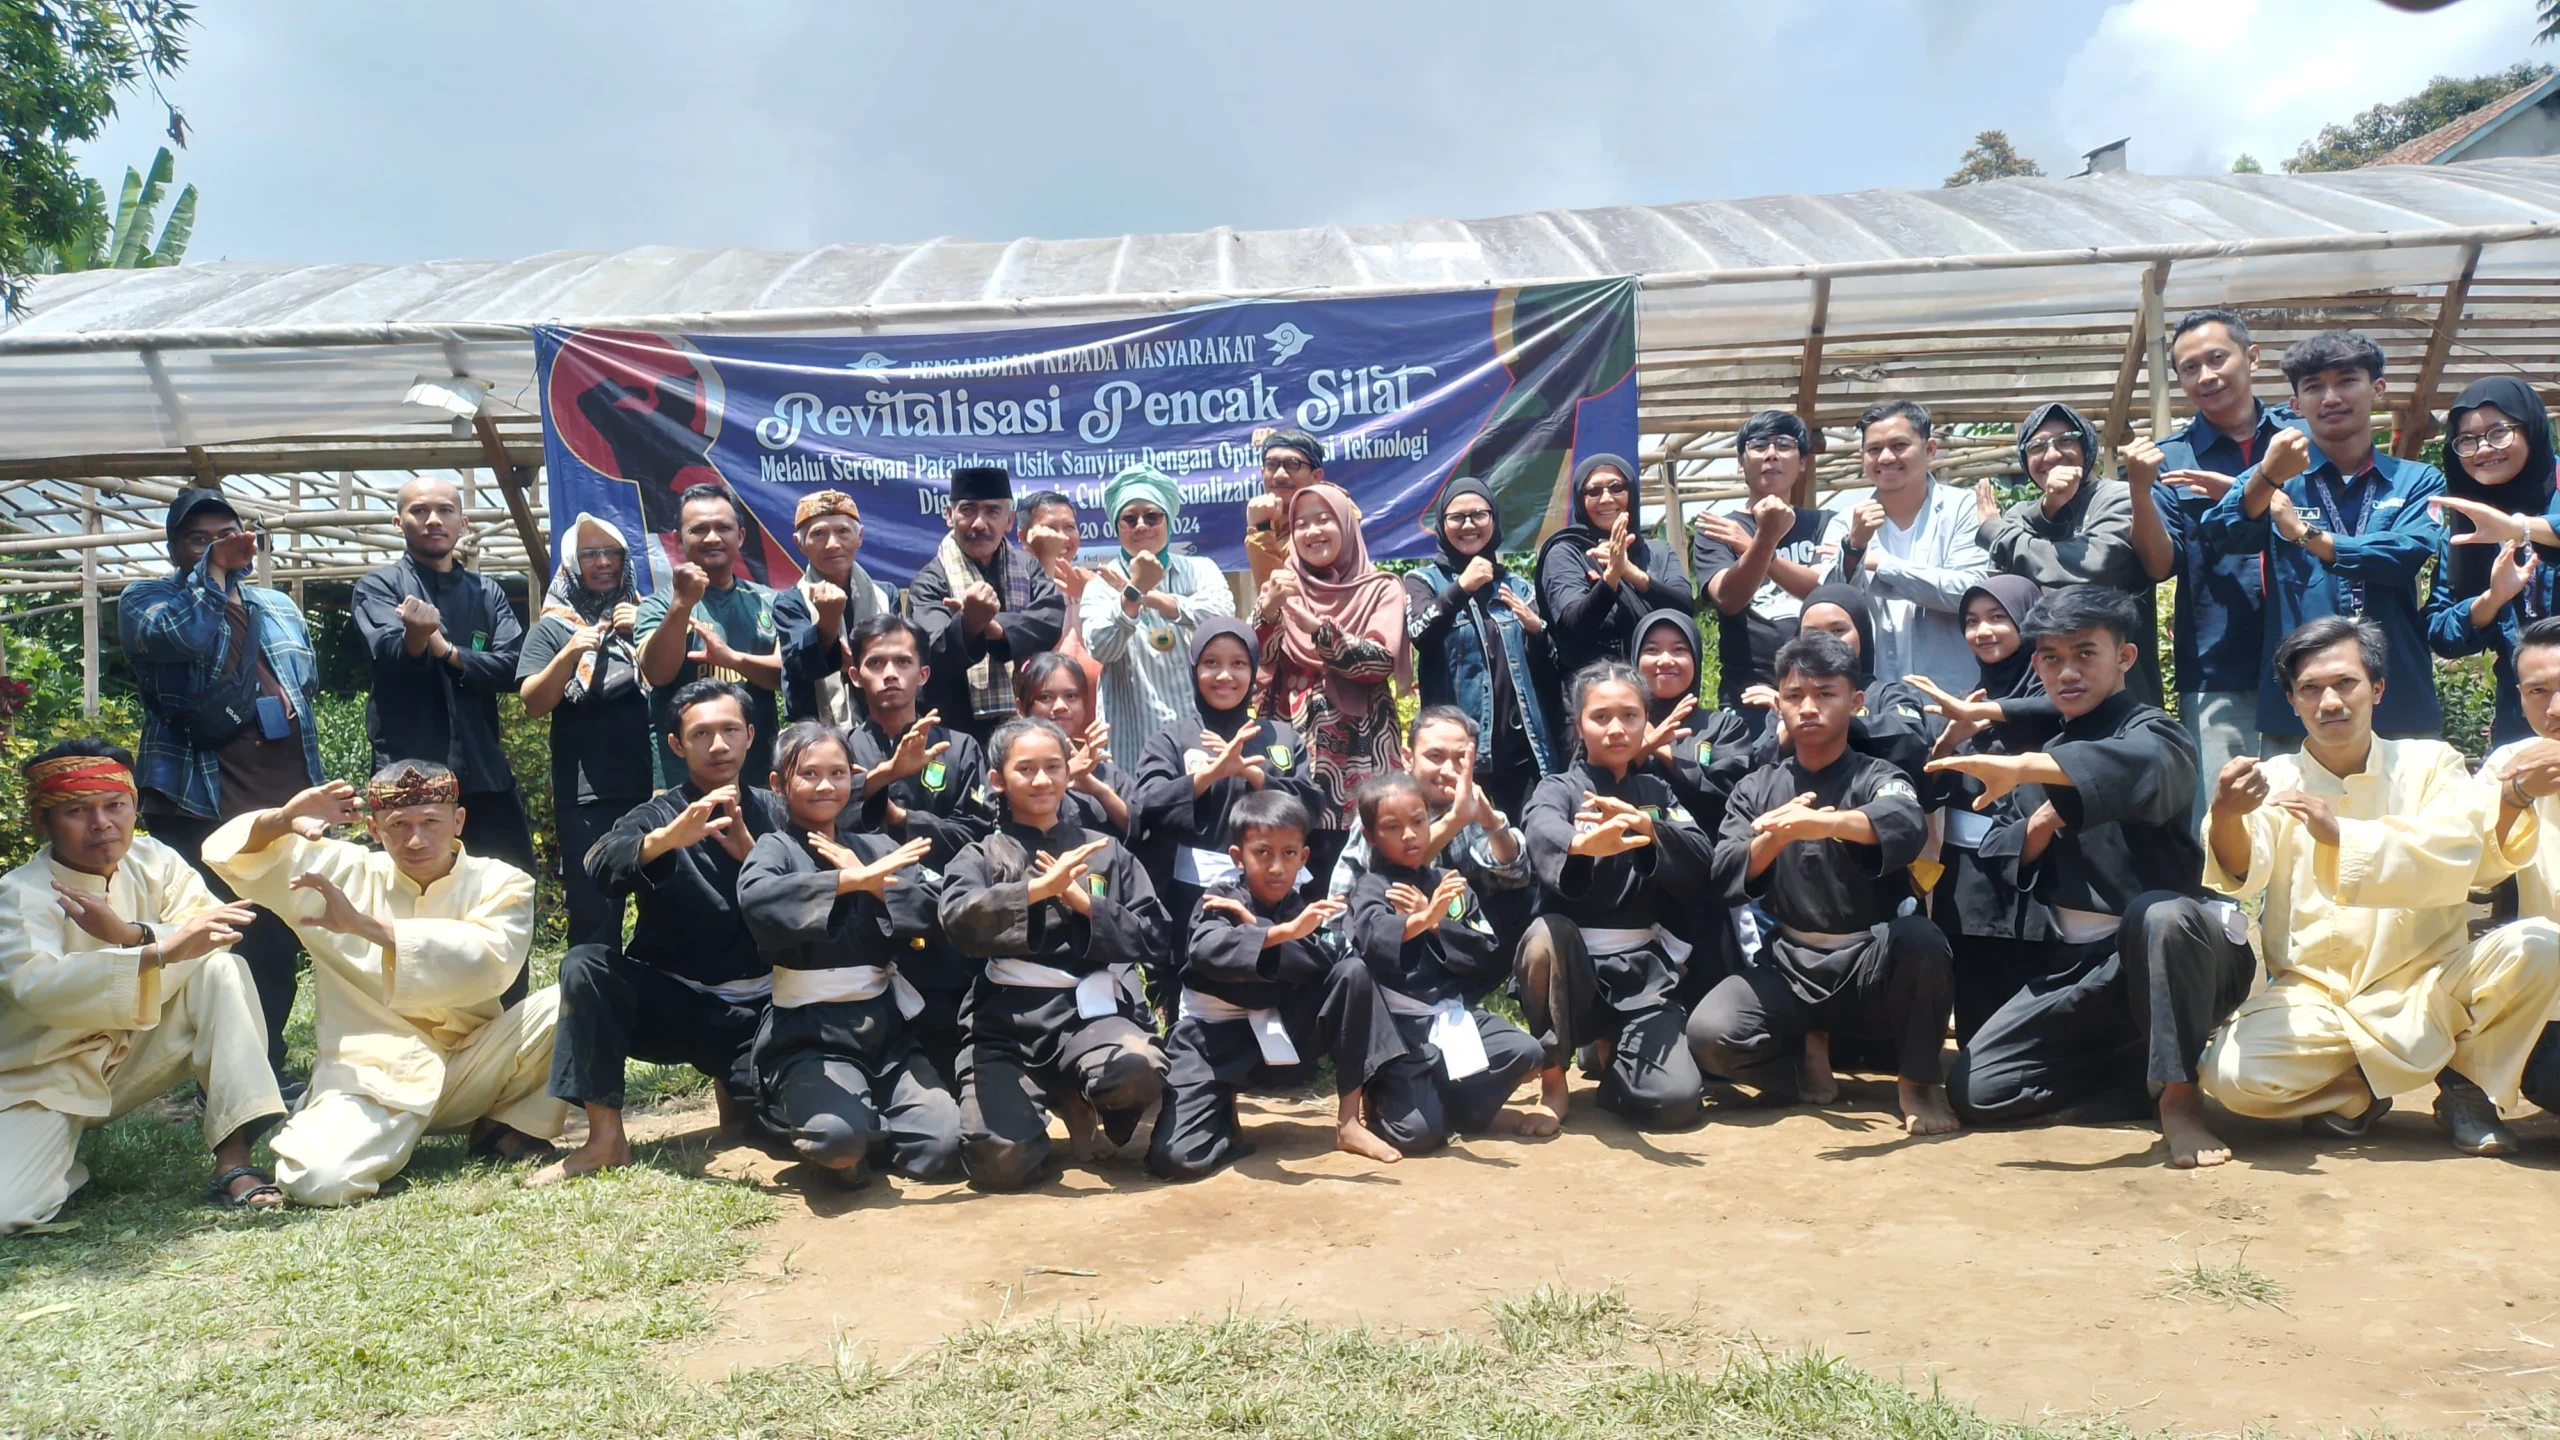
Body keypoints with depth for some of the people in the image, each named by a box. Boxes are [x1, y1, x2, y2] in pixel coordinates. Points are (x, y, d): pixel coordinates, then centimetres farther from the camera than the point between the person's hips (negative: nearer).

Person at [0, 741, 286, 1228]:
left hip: (134, 1058, 4)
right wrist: (160, 951, -48)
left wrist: (130, 933, -32)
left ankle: (233, 1162, -22)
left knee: (222, 970, -21)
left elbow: (214, 935, -16)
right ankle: (67, 1162, 11)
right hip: (42, 1083, -4)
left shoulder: (155, 863, -2)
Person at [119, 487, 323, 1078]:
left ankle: (266, 1070, 17)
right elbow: (180, 636, -19)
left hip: (284, 803, 5)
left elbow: (308, 686, 25)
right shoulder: (145, 599, 4)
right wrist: (213, 569, -12)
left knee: (277, 943, 7)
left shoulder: (278, 606, 20)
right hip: (198, 804, -5)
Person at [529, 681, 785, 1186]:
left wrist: (751, 851, -23)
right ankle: (606, 1138, -20)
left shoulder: (775, 813, 4)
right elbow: (603, 867, -23)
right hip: (670, 1000, 0)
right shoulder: (659, 814, -1)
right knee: (585, 964, -28)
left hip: (757, 1007, 0)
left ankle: (735, 1087, 13)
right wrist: (668, 836, -44)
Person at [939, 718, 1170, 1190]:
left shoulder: (1106, 852, 14)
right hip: (1007, 1020, -1)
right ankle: (1046, 1098, 14)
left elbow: (1153, 936, 9)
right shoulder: (982, 856, 10)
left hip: (1090, 1010, 1)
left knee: (1138, 1071, -34)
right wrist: (1040, 888, -23)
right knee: (999, 1162, -23)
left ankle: (1080, 1100, 4)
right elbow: (959, 921, -11)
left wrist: (1084, 903, -4)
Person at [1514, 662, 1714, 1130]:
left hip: (1643, 967, 2)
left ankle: (1611, 1049, 18)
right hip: (1571, 960, -2)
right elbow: (1543, 831, -27)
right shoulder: (1560, 788, 0)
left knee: (1676, 1100, -19)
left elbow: (1697, 867, -5)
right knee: (1545, 934, -37)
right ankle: (1552, 1078, -11)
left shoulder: (1657, 792, 11)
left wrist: (1645, 825, -26)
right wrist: (1584, 844, -52)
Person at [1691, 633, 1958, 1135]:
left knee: (1921, 940, -35)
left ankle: (1918, 1080, -9)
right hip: (1788, 965, 1)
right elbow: (1726, 879, -9)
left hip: (1873, 964, -1)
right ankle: (1807, 1057, 5)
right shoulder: (1756, 789, 4)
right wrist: (1772, 838, -30)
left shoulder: (1877, 778, -5)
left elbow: (1908, 826, -30)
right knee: (1709, 1033, -26)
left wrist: (1822, 823, -51)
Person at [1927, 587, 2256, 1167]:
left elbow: (2138, 768, -35)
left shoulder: (2152, 733, -7)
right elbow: (1998, 863, 11)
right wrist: (2037, 826, -9)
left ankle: (2178, 1096, -21)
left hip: (2170, 949, -6)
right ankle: (2155, 1069, 8)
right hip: (2078, 963, 6)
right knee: (1976, 1090, -6)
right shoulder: (2042, 753, 14)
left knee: (2160, 917, -42)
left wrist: (2022, 769, -46)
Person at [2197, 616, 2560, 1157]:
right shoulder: (2276, 781, 3)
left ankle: (2468, 1083, -1)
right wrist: (2226, 818, -41)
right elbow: (2244, 872, -17)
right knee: (2234, 1076, -29)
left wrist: (2339, 834, -33)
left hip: (2428, 986, 1)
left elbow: (2453, 859, -15)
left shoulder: (2430, 765, 4)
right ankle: (2358, 1091, 5)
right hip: (2312, 995, 0)